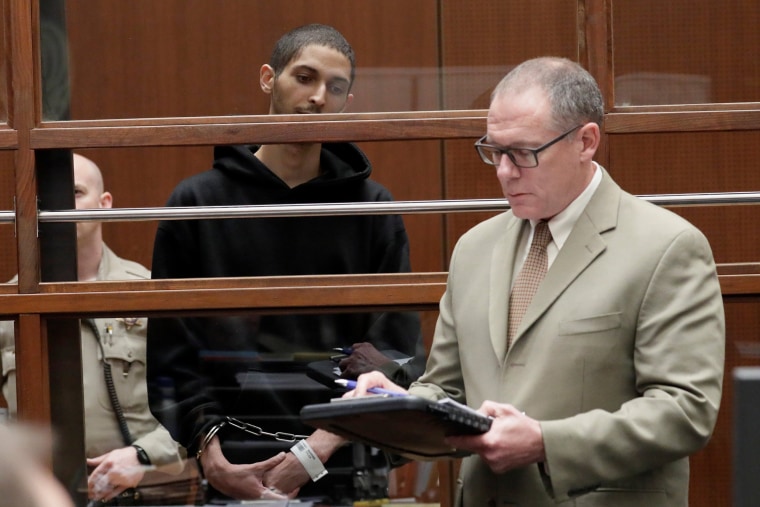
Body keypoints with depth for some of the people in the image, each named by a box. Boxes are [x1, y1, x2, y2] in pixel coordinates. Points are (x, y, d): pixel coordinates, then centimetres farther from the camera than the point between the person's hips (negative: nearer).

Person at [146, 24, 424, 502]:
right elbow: (173, 351, 2)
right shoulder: (197, 203, 6)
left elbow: (395, 347, 0)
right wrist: (210, 451, -13)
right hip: (234, 471, -1)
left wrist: (327, 442, -15)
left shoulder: (373, 208, 7)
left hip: (349, 470, 1)